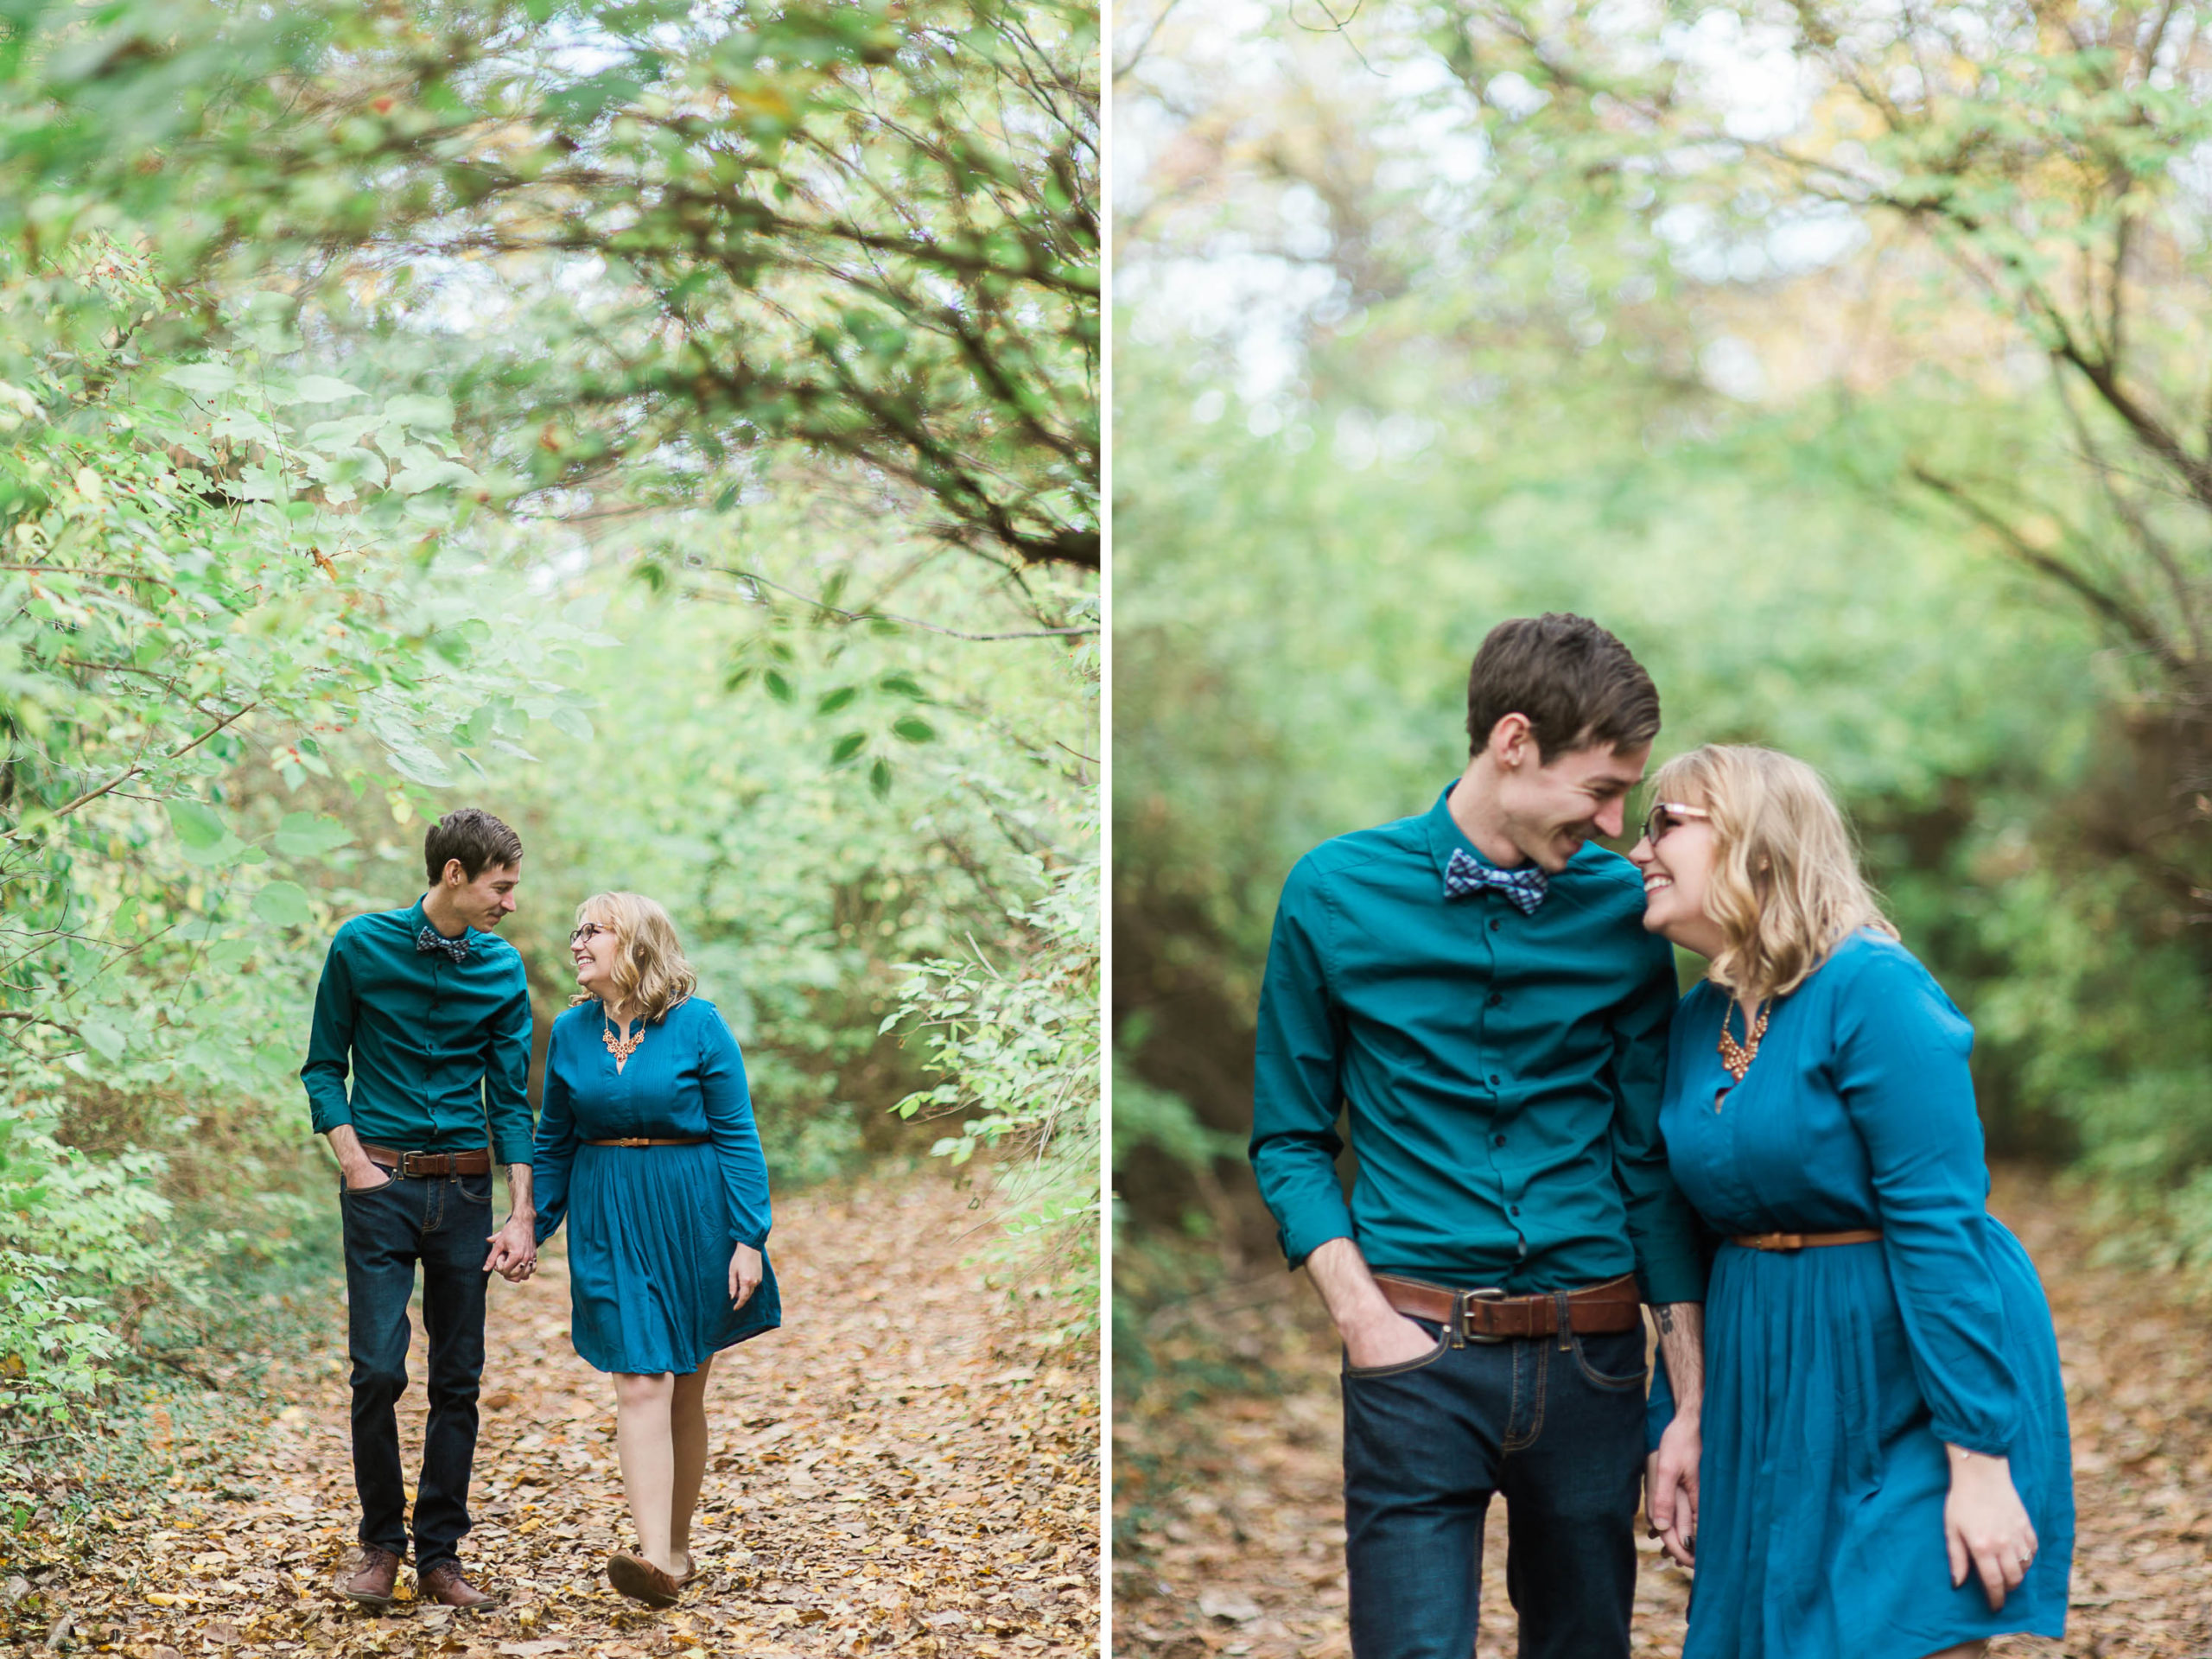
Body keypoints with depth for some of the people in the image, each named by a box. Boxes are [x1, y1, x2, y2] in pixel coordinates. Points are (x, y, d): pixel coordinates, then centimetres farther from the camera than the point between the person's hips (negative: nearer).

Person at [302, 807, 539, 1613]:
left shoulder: (504, 971, 4)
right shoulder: (362, 945, -2)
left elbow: (510, 1099, 6)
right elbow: (324, 1067, 4)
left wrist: (521, 1216, 0)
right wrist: (355, 1164, -8)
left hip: (465, 1189, 3)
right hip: (383, 1184, -3)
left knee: (459, 1380, 3)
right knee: (378, 1370, -7)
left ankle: (440, 1555, 13)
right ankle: (381, 1541, 11)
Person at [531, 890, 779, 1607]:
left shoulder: (698, 1025, -6)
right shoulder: (571, 1032, 4)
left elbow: (737, 1136, -5)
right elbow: (554, 1142, 14)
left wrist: (749, 1237, -9)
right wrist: (531, 1227, 8)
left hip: (691, 1219, -1)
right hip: (609, 1223, 2)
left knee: (685, 1391, 10)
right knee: (641, 1387, -10)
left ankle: (677, 1547, 24)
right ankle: (655, 1560, -17)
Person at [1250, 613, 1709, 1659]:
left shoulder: (1623, 907, 3)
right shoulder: (1336, 895, -2)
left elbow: (1652, 1156, 6)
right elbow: (1291, 1140, 3)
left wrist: (1693, 1395, 4)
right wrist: (1361, 1314, -10)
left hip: (1591, 1356, 3)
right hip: (1418, 1349, -2)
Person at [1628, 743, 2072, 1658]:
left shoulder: (1872, 991, -17)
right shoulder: (1693, 1024, 7)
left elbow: (1939, 1230, -21)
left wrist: (1981, 1460, -22)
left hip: (1912, 1375, -7)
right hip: (1769, 1393, 7)